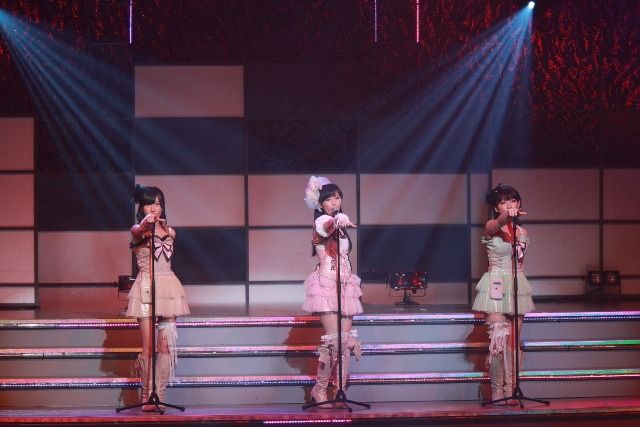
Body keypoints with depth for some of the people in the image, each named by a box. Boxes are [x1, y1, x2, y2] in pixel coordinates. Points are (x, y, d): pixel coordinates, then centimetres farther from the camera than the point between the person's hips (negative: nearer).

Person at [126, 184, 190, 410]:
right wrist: (146, 223, -44)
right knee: (149, 347, -6)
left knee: (165, 346, -1)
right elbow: (138, 232, -25)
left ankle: (160, 394, 4)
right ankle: (147, 395, 4)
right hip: (146, 288, -4)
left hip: (167, 287, 4)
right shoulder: (138, 229, 2)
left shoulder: (169, 231, 16)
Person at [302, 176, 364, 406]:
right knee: (333, 339, -14)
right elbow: (326, 228, -36)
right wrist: (339, 221, -58)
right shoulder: (321, 221, -9)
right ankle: (319, 389, 0)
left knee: (346, 339, 2)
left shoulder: (339, 225, 14)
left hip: (345, 285, 7)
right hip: (326, 286, -7)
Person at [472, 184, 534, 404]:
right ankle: (496, 392, -8)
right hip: (496, 287, -6)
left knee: (513, 342, 5)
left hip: (518, 286, 6)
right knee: (499, 340, -13)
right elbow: (498, 224, -31)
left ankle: (510, 390, 9)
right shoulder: (491, 227, -5)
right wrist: (507, 217, -52)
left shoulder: (522, 231, 12)